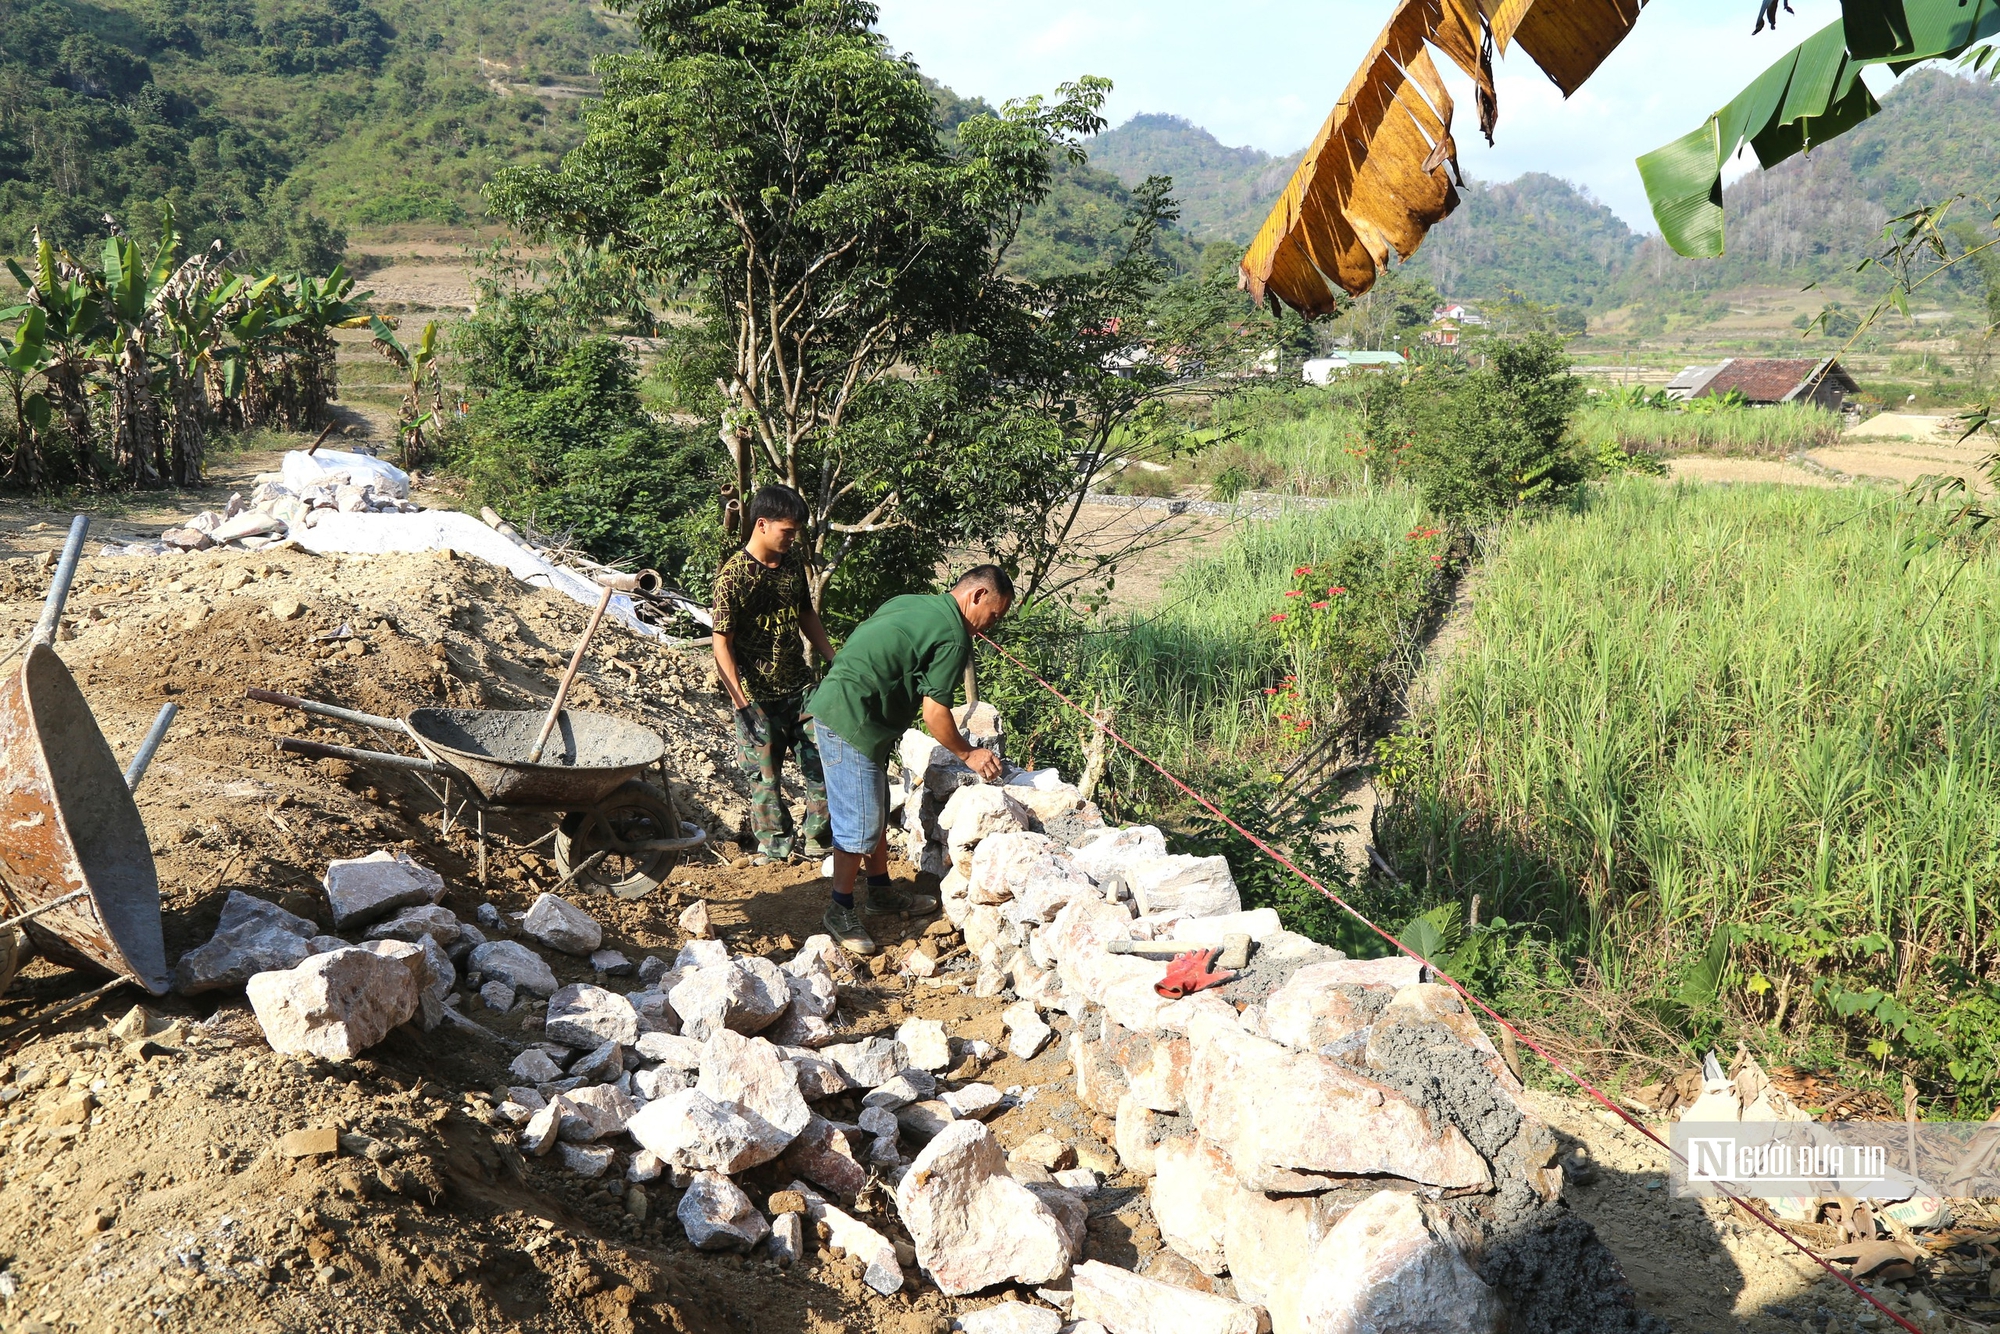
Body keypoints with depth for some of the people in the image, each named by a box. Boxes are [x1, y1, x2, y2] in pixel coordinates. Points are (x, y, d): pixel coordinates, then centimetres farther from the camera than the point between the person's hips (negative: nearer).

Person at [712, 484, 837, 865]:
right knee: (765, 776, 6)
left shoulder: (794, 563, 2)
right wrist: (742, 704, -21)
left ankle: (818, 841, 21)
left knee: (823, 762, 6)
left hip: (800, 685, 6)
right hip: (759, 695, -6)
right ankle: (777, 848, 22)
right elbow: (722, 643, -16)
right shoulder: (734, 576, -17)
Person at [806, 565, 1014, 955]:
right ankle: (841, 913, 10)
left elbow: (859, 643, 20)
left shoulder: (911, 603, 15)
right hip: (851, 723, -10)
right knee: (860, 822, -1)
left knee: (877, 814, 20)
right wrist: (968, 754, 3)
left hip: (832, 706, 10)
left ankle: (881, 891, 33)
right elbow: (935, 713, -12)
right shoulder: (954, 637, -13)